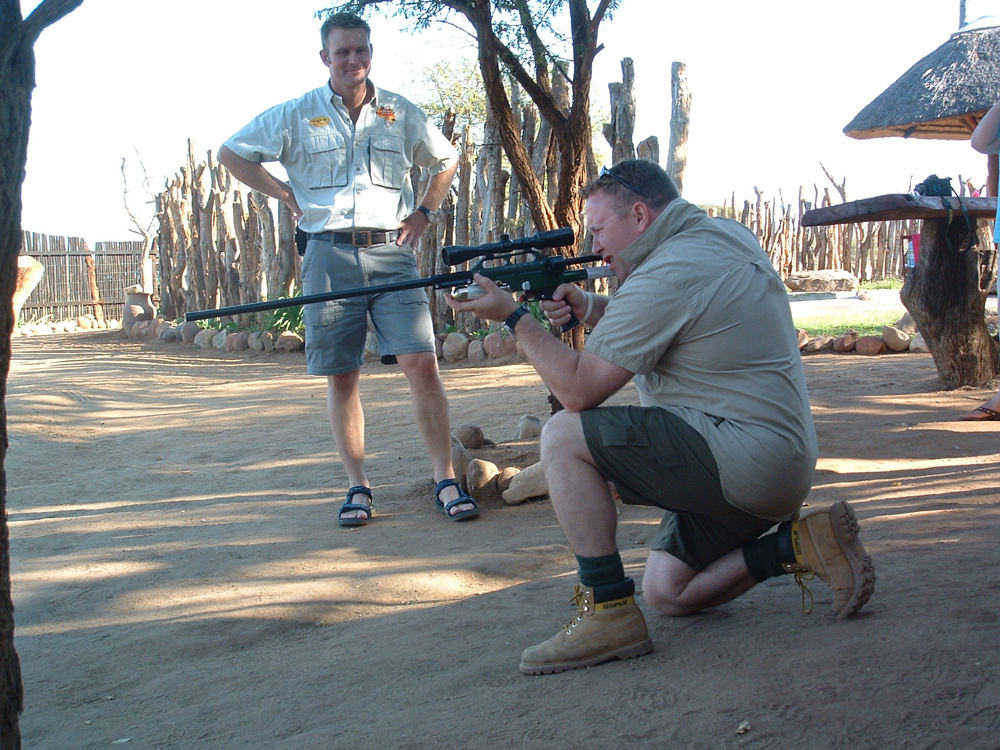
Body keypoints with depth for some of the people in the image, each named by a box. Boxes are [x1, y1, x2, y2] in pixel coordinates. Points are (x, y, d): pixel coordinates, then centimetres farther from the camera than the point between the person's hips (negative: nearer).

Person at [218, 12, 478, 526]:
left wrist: (424, 212, 12)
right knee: (341, 376, 3)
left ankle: (446, 480, -3)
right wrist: (287, 196, 4)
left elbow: (446, 160, 25)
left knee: (421, 363, -11)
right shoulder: (297, 115, 6)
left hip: (391, 253, 0)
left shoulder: (400, 113, 11)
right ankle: (358, 487, 13)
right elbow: (231, 154, 13)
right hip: (329, 256, 0)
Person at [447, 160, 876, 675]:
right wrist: (588, 308, 6)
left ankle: (609, 613, -10)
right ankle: (801, 542, 8)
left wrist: (513, 317, -5)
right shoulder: (727, 236, 13)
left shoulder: (669, 274, -17)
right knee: (666, 592, 17)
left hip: (745, 462, -10)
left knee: (563, 437, -13)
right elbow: (647, 325, 25)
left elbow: (577, 390, -15)